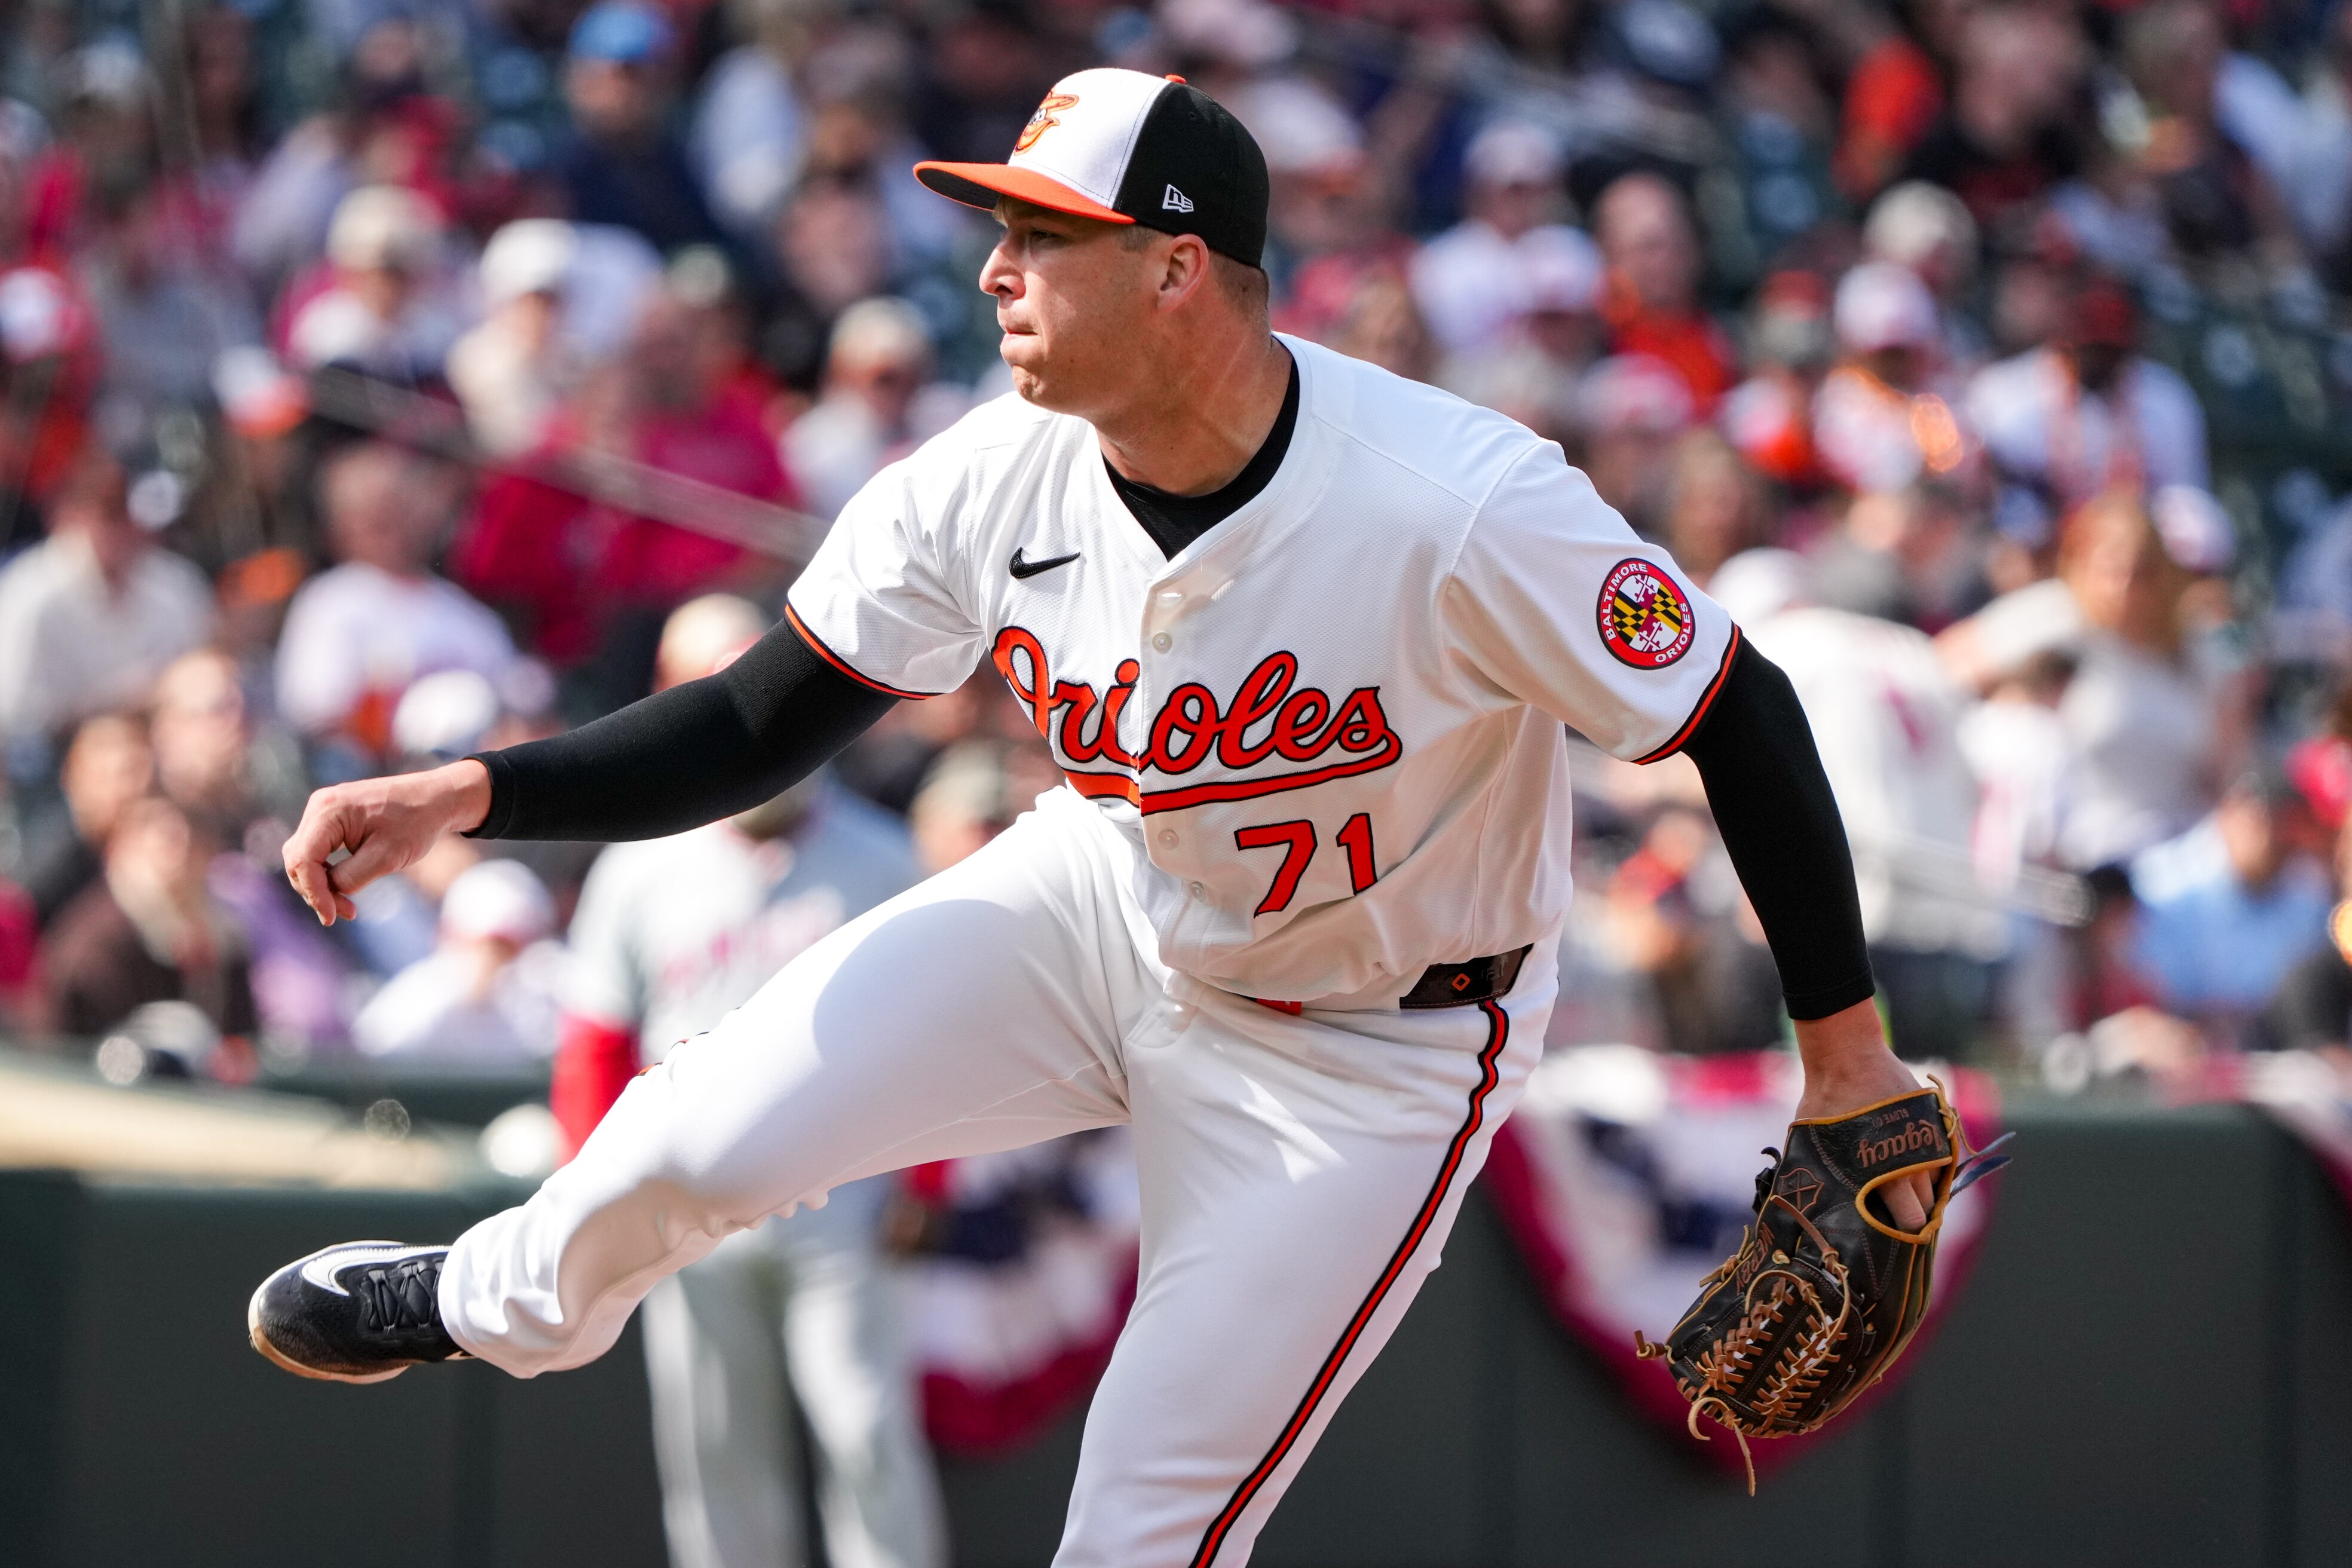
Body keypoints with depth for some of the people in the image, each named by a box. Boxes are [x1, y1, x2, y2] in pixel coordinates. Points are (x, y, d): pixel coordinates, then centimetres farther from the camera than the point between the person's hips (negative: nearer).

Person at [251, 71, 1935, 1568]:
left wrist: (1847, 1051, -18)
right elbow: (762, 725, -7)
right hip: (1106, 910, 4)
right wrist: (467, 796, -20)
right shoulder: (992, 484, -17)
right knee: (707, 1140, -10)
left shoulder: (1464, 508, -33)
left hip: (1373, 1047, -4)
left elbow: (1737, 714, -22)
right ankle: (504, 1304, 26)